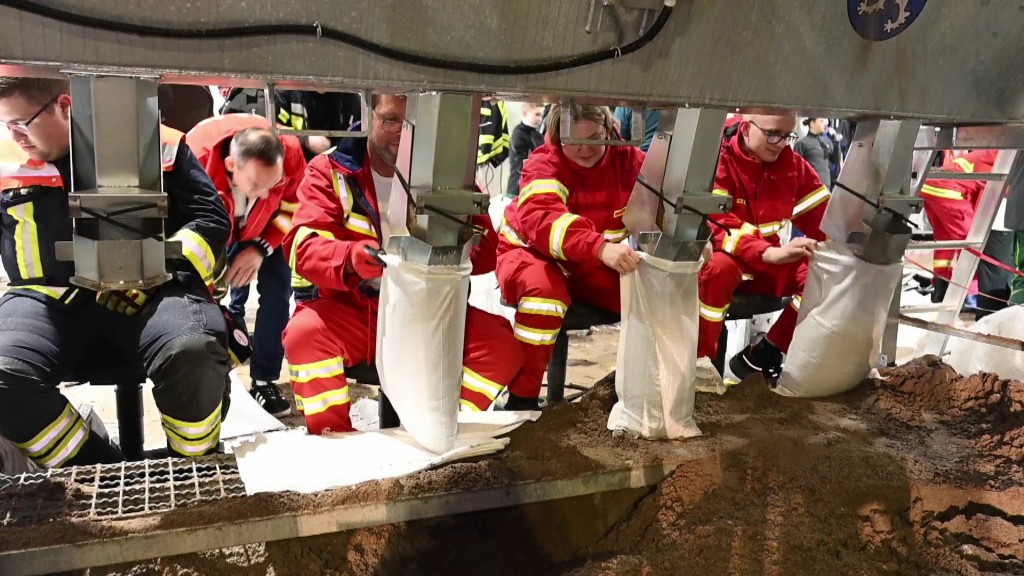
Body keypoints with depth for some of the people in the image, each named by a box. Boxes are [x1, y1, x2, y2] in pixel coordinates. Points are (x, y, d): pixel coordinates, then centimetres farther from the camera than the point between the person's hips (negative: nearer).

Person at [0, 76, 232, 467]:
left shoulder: (155, 144, 6)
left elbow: (211, 218, 4)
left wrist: (160, 270, -10)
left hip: (149, 292, -2)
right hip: (54, 299, 3)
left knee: (191, 353, -36)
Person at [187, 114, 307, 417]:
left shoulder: (291, 153, -35)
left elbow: (294, 210, -16)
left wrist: (261, 248, -29)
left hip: (260, 227, 1)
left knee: (278, 283, -14)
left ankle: (264, 380, -4)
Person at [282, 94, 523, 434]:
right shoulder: (331, 170, -2)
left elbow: (484, 247, -5)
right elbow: (306, 247, -15)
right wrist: (351, 257, -38)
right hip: (354, 311, -1)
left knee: (501, 343, -21)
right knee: (304, 333, -31)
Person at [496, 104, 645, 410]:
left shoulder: (628, 159, -5)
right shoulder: (544, 164, -20)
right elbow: (541, 218, -40)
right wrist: (601, 247, -55)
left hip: (592, 266, 5)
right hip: (533, 253, -4)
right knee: (544, 290, -38)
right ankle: (522, 397, -23)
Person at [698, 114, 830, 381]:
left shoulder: (793, 164, 1)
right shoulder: (718, 160, -18)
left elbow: (822, 217, 4)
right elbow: (715, 225, -30)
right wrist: (771, 253, -42)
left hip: (768, 262, 6)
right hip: (722, 253, -5)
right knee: (718, 269, -39)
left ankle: (763, 356, -4)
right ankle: (701, 359, -19)